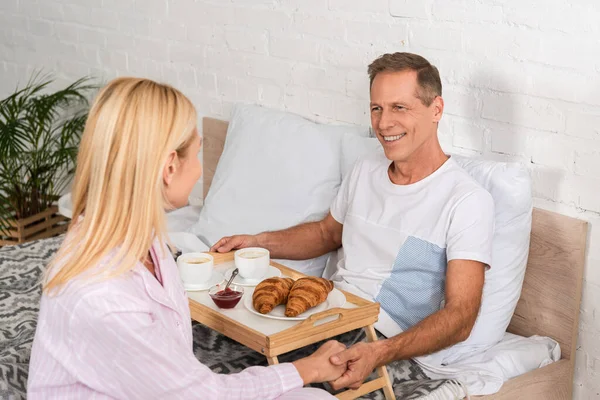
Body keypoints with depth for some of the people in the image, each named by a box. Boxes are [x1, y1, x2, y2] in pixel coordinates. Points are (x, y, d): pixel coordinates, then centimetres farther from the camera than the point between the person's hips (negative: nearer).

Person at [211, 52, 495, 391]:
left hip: (380, 339, -6)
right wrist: (258, 242, 14)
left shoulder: (468, 201, -9)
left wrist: (379, 354, -31)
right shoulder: (365, 171, 14)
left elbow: (459, 318, -15)